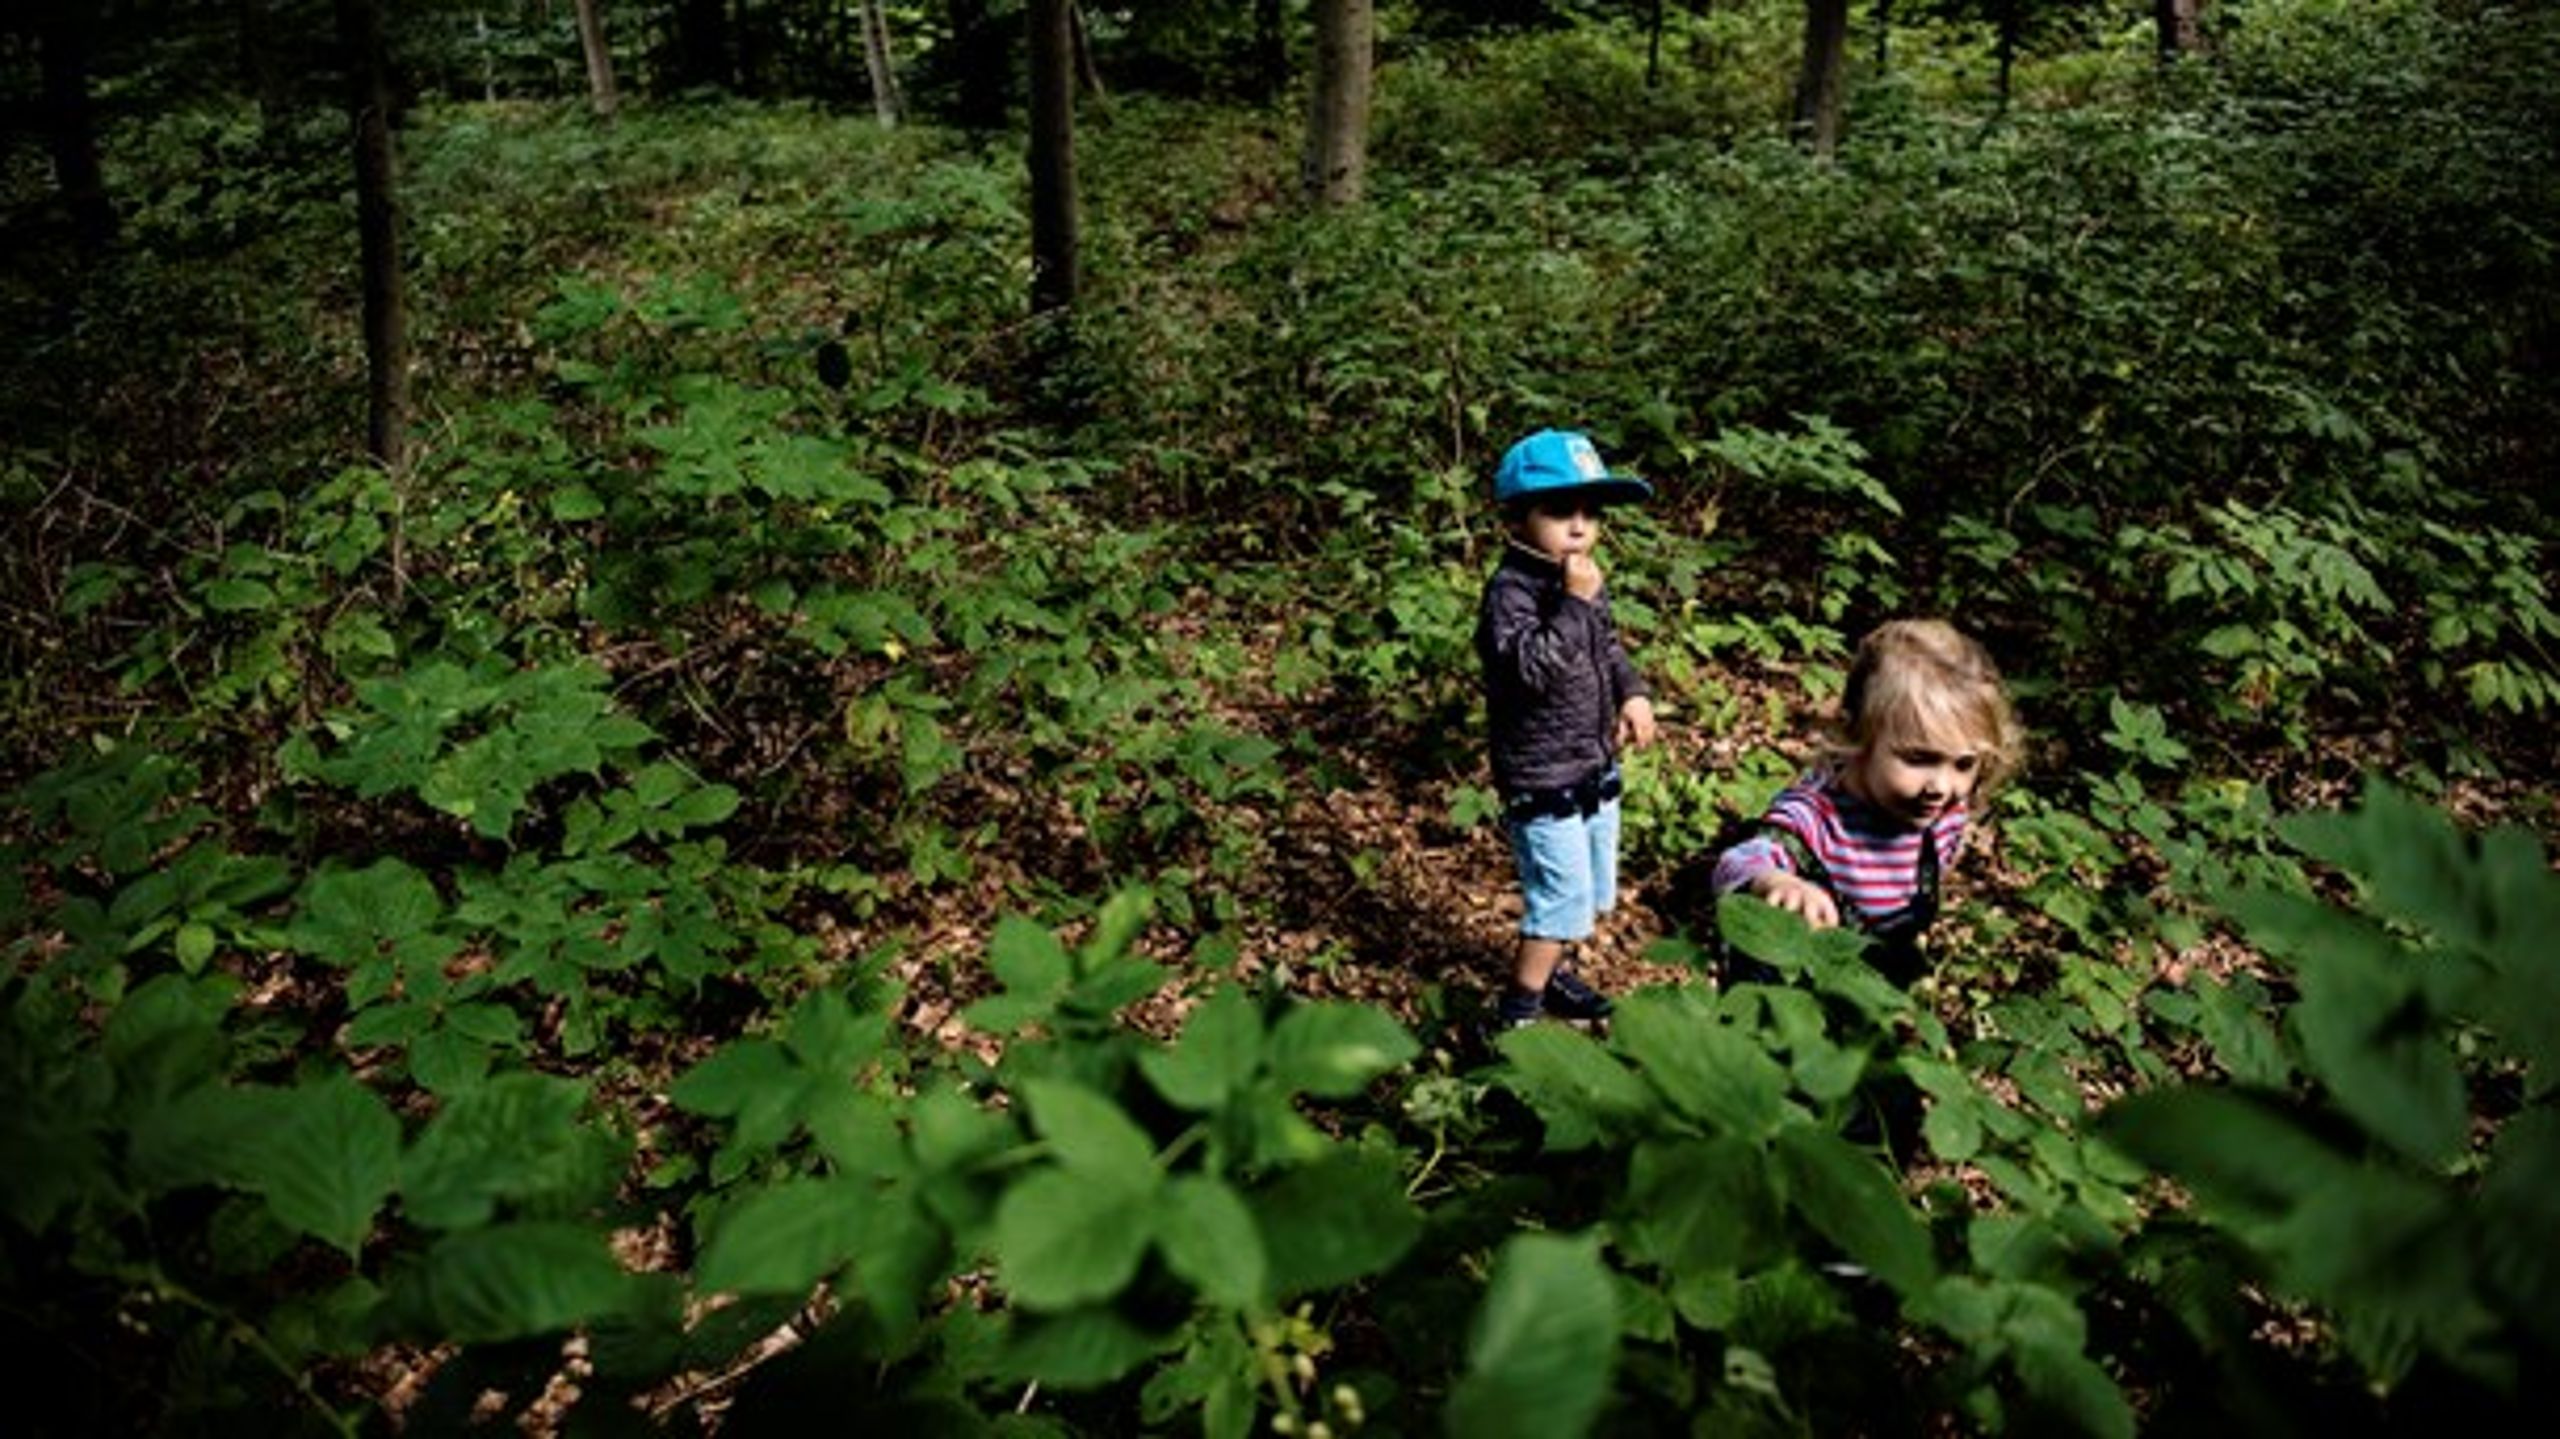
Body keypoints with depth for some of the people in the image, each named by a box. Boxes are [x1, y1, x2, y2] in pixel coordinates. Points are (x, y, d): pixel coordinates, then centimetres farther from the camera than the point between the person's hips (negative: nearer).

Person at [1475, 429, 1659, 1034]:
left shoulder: (1584, 580, 4)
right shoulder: (1510, 592, -22)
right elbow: (1534, 669, -34)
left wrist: (1632, 692, 5)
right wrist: (1576, 602, -34)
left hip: (1595, 768, 9)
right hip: (1542, 781, -9)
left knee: (1593, 891, 21)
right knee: (1563, 896, -5)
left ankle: (1554, 972, 42)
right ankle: (1519, 1006, 11)